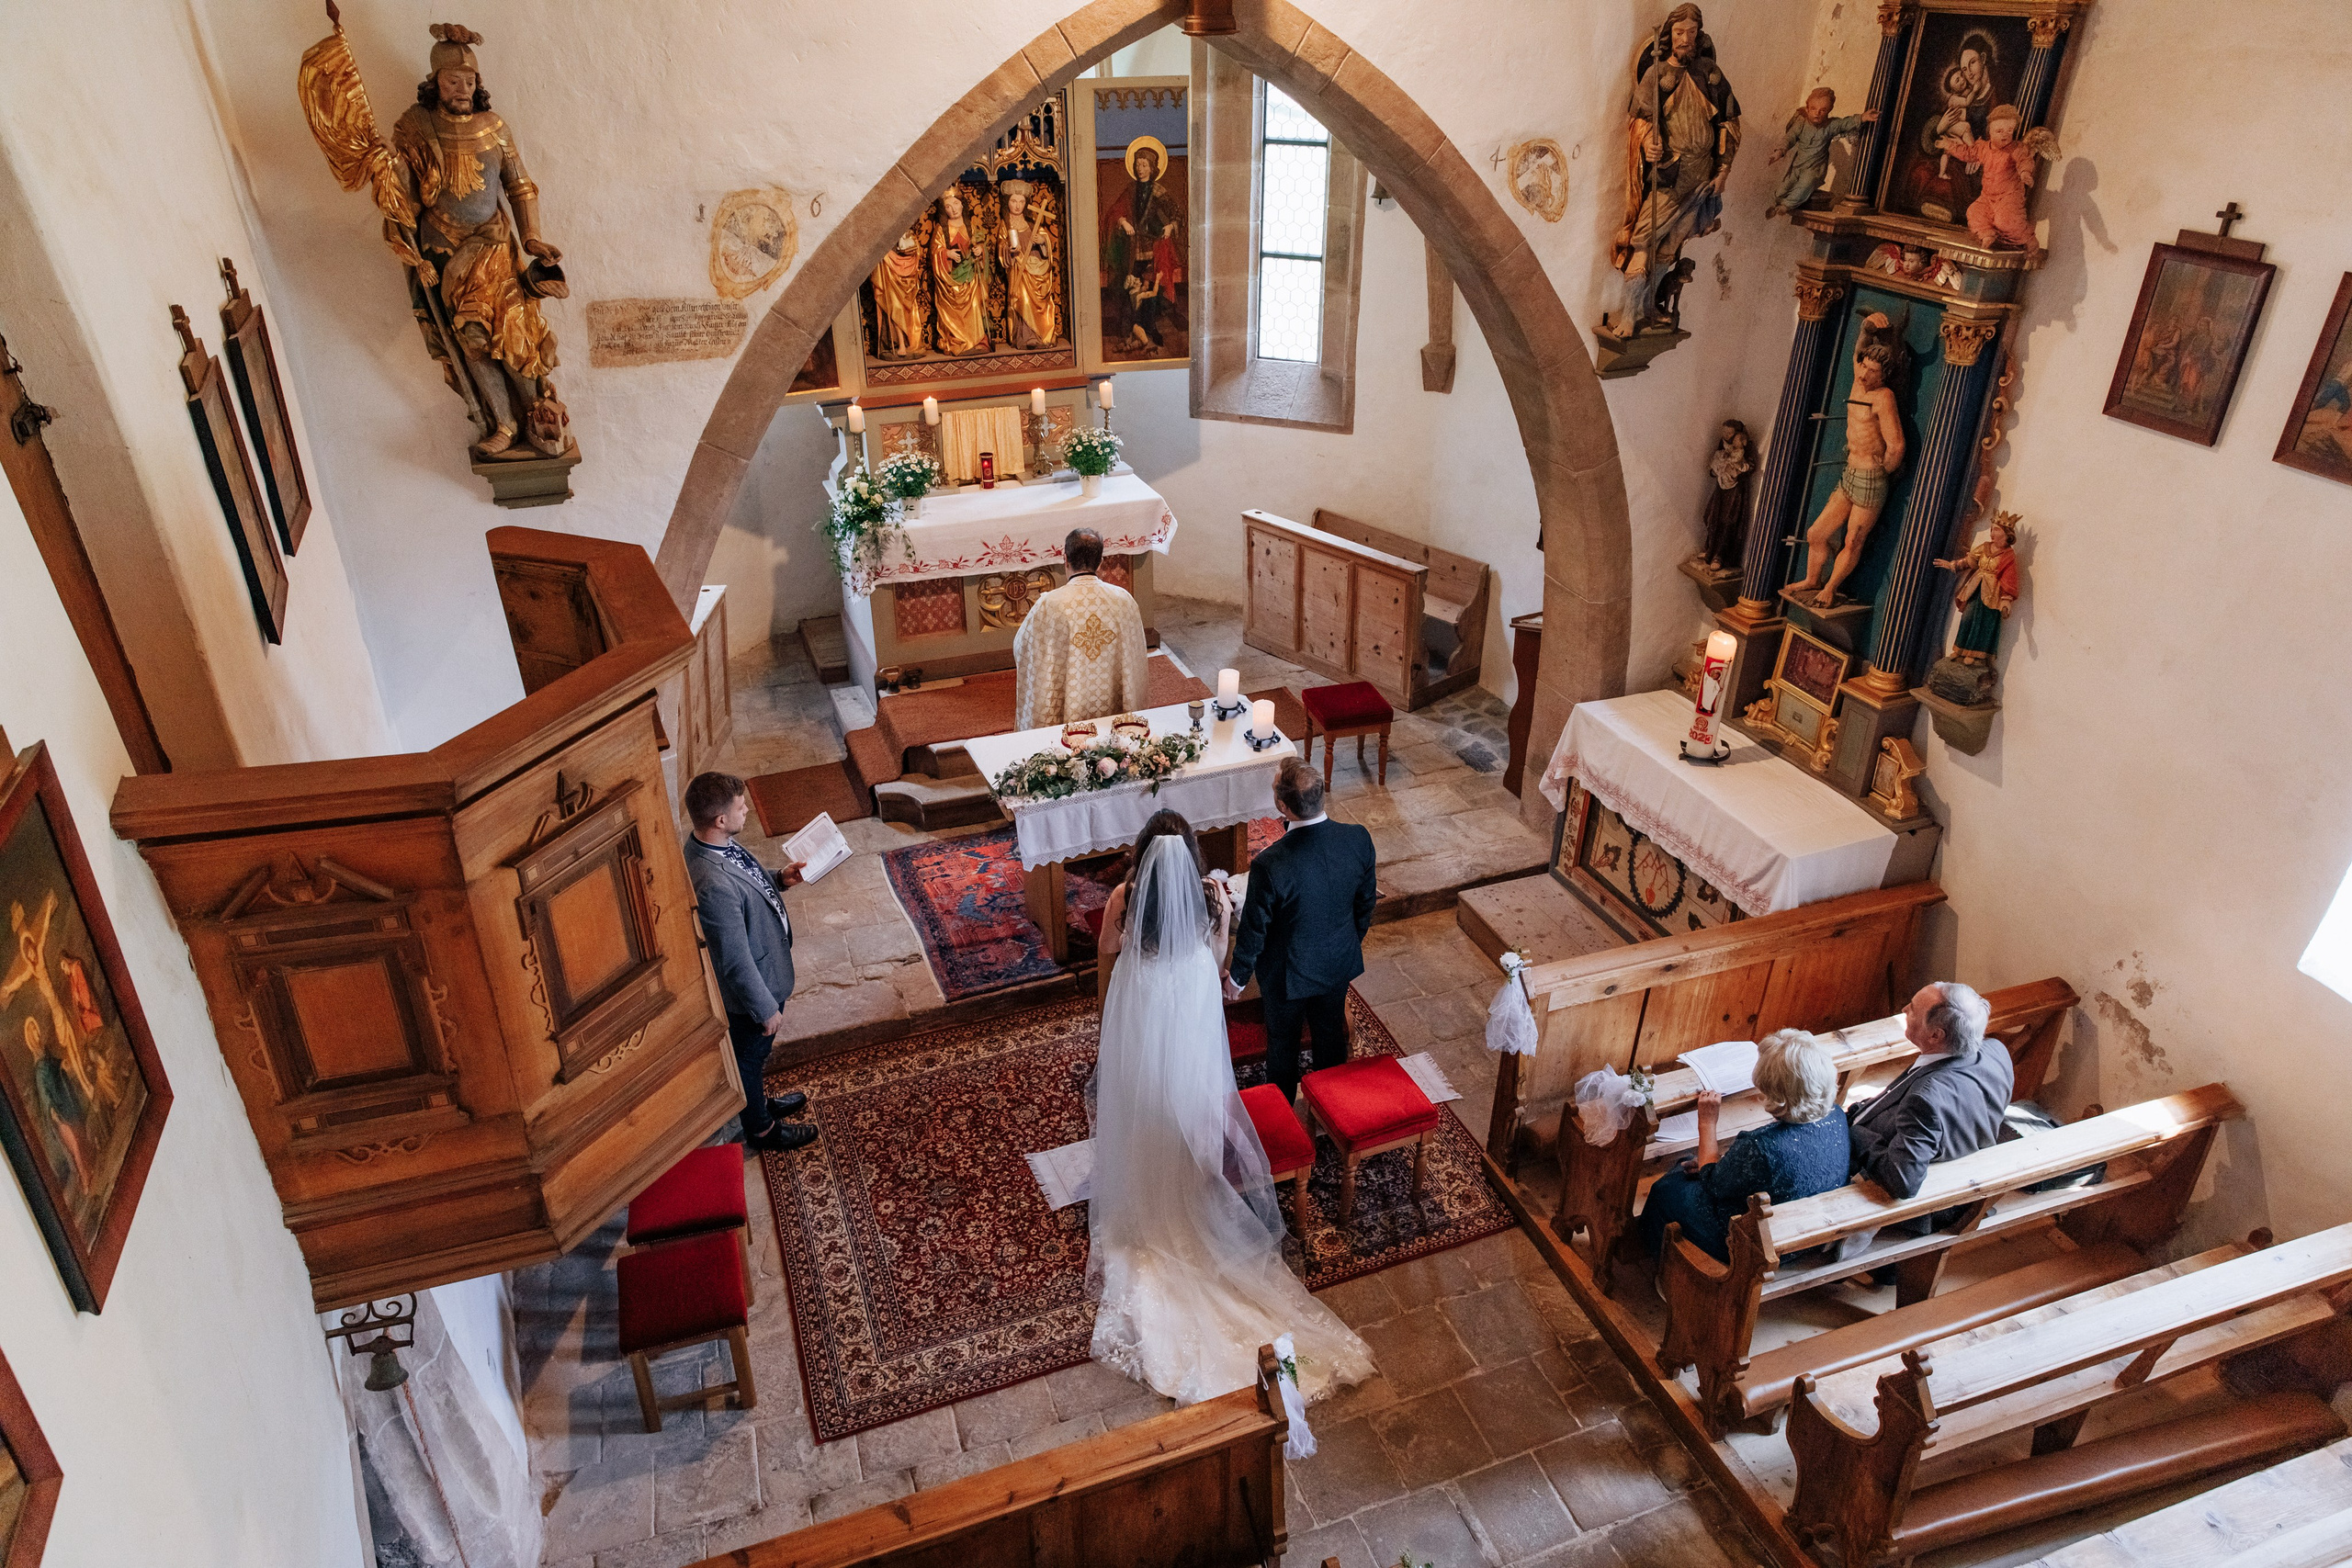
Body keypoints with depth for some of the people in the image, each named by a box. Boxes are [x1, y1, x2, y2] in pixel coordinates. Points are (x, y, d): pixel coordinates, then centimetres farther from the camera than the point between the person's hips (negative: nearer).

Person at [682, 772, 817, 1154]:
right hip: (751, 989, -8)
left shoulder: (712, 844, -12)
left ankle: (759, 1102, 57)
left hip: (765, 973, 8)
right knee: (750, 1057, 19)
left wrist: (778, 879, -4)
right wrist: (766, 1008, -20)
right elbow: (735, 962, -31)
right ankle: (760, 1129, 44)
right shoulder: (714, 886, -41)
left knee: (756, 1053, 32)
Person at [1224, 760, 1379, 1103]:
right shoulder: (1358, 839, -23)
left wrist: (1237, 977, -3)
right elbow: (1366, 902, -5)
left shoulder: (1269, 866, -37)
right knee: (1331, 1032, 29)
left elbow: (1254, 930, -22)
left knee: (1283, 1041, 24)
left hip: (1288, 974, -4)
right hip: (1339, 961, 4)